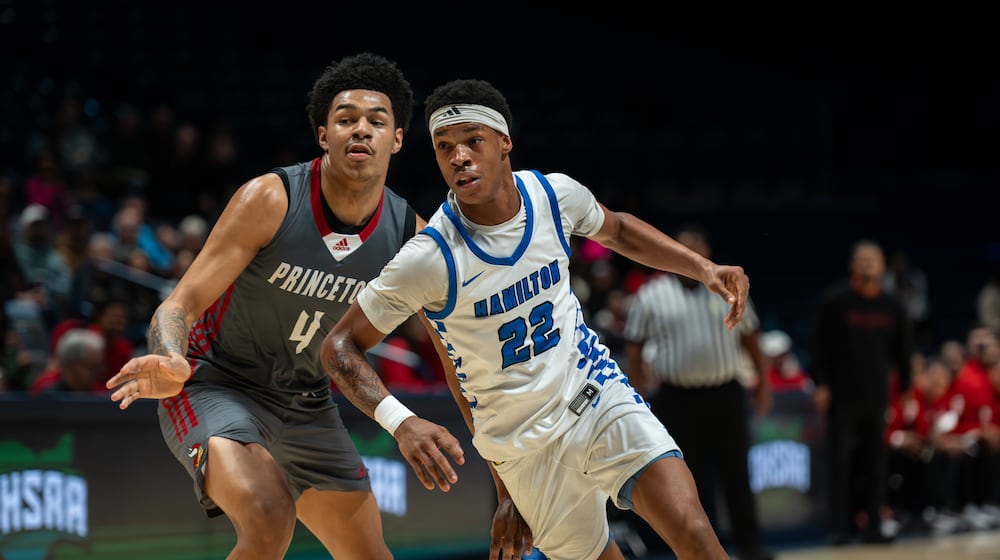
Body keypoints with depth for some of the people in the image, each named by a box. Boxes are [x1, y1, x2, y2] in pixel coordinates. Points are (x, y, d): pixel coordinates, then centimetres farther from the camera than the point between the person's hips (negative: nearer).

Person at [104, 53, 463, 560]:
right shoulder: (271, 199, -22)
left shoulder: (410, 236, -9)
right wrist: (171, 364, -45)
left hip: (306, 405, 6)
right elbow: (181, 304, -23)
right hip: (216, 386, -6)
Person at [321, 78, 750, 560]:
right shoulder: (429, 258, -23)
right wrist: (399, 422, -31)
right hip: (527, 444, -2)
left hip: (600, 393, 2)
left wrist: (705, 269, 4)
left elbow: (617, 231, 15)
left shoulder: (553, 194, -9)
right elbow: (340, 346, -15)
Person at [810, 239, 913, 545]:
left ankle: (873, 525, 9)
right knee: (841, 461, -2)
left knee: (875, 461, 4)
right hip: (842, 394, -3)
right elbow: (820, 346, -5)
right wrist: (821, 384, -10)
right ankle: (841, 526, 2)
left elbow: (903, 352, 13)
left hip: (877, 395, 3)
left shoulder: (893, 307, 6)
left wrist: (905, 390, 11)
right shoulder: (834, 301, -5)